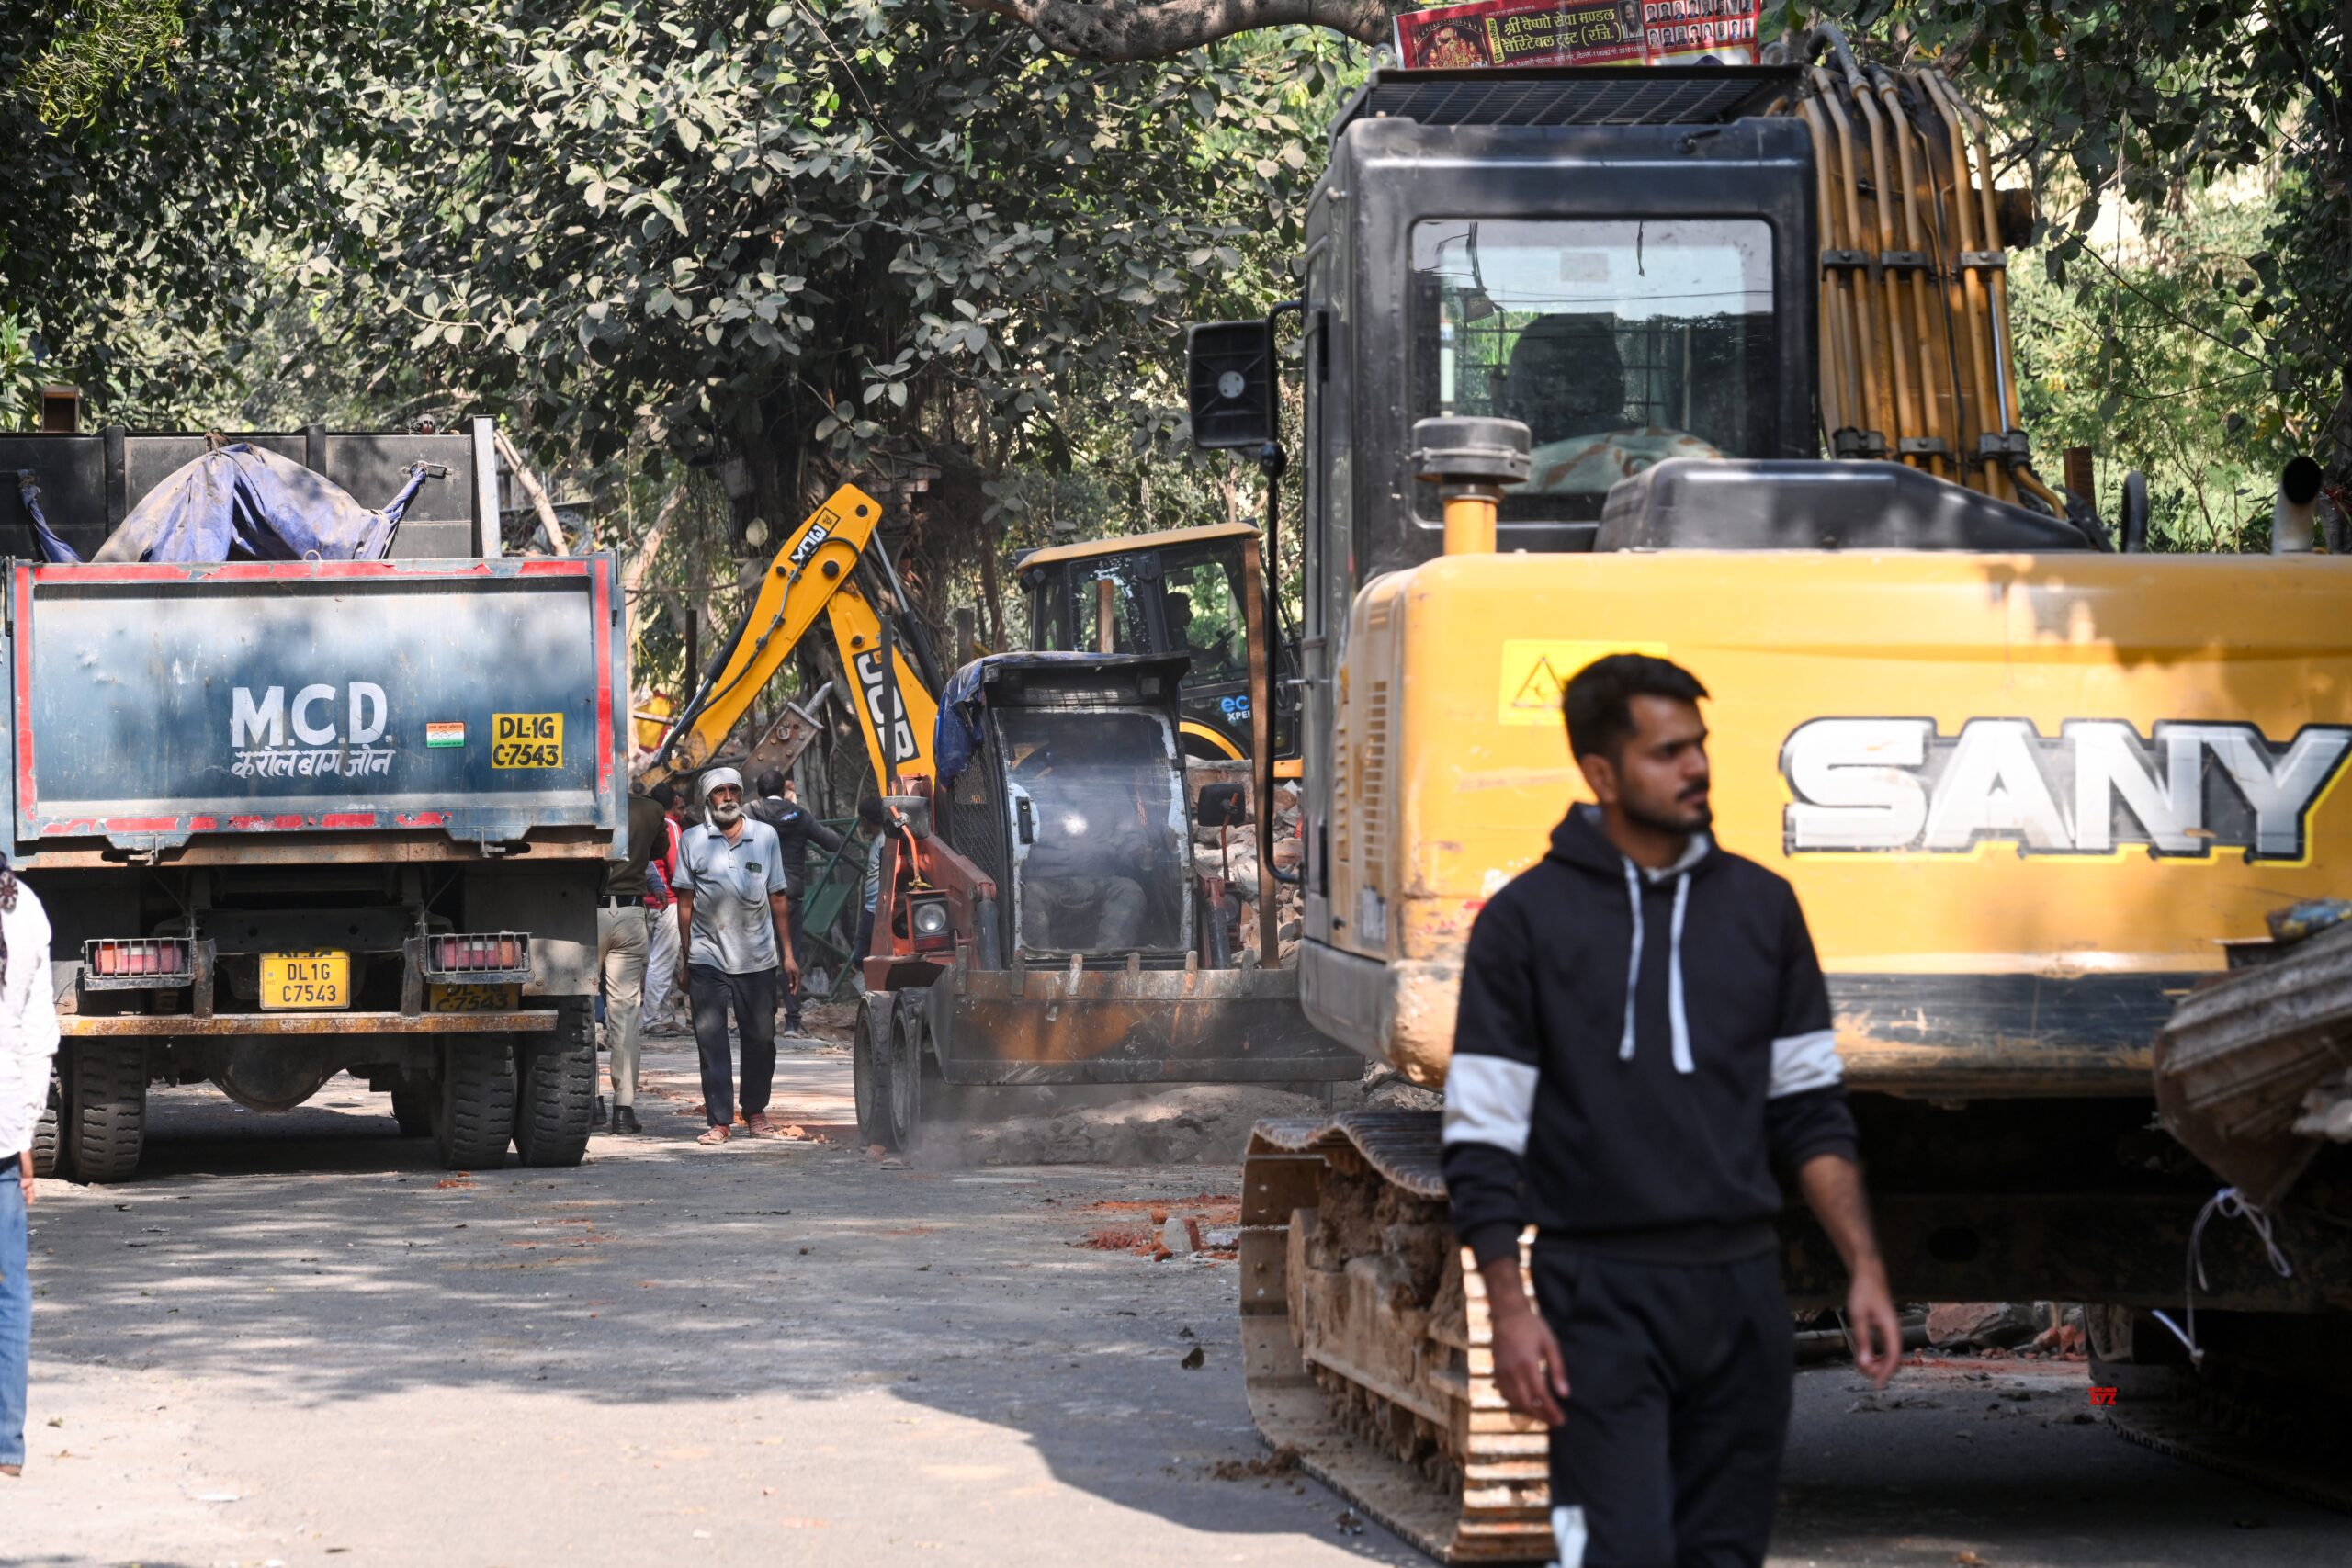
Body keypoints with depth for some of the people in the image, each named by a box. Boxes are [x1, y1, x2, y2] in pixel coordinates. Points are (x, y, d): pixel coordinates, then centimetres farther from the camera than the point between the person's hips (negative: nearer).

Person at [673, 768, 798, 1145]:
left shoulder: (765, 836, 8)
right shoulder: (692, 841, 4)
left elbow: (777, 899, 11)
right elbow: (685, 902, 5)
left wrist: (787, 954, 9)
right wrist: (686, 957, 1)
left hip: (757, 958, 2)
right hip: (708, 957, -2)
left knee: (761, 1038, 7)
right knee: (710, 1040, -5)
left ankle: (755, 1112, 22)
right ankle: (719, 1121, -4)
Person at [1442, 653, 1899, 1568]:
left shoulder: (1760, 906, 10)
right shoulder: (1528, 919, -2)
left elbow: (1811, 1110, 14)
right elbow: (1482, 1139, -4)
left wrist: (1864, 1270, 6)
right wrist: (1510, 1310, -12)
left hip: (1741, 1288, 4)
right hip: (1601, 1295, -4)